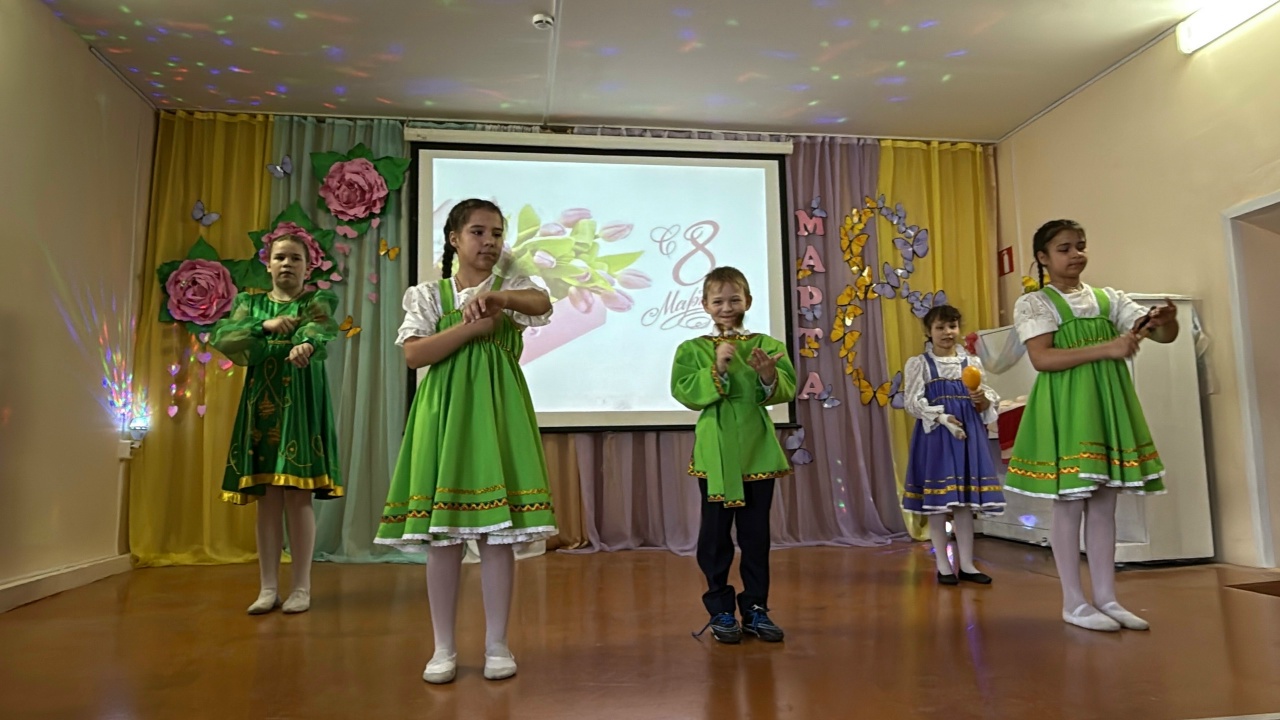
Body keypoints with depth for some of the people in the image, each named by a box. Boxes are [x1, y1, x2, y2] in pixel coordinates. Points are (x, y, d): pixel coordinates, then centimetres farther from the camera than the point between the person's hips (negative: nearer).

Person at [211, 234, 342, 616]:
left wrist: (306, 344, -42)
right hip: (262, 402, 3)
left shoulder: (318, 300, 5)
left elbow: (321, 328, -19)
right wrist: (265, 327, -17)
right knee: (267, 498, 4)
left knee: (298, 494, -6)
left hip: (300, 400, -3)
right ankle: (268, 587, 12)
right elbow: (221, 336, -2)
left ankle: (302, 587, 4)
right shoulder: (250, 302, 15)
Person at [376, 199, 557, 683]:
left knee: (499, 534, 2)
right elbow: (413, 354, -7)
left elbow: (542, 304, -16)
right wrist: (472, 326, -15)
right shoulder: (428, 295, 7)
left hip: (499, 414, 1)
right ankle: (443, 647, 18)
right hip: (445, 415, 0)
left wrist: (496, 298, -35)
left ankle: (496, 644, 16)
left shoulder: (512, 290, 8)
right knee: (442, 538, 3)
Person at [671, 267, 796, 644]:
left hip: (759, 449, 2)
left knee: (756, 531, 10)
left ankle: (756, 607, 23)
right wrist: (717, 369, -21)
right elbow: (686, 393, -11)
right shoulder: (693, 349, 1)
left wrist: (769, 376, -25)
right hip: (715, 450, -1)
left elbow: (787, 390, -5)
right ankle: (720, 610, 20)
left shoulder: (767, 344, 4)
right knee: (716, 531, 6)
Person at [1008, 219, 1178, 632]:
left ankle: (1106, 597, 16)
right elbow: (1042, 359, -15)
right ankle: (1073, 602, 7)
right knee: (1070, 503, -2)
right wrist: (1108, 348, -20)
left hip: (1108, 405, 5)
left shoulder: (1108, 298, 14)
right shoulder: (1034, 304, -2)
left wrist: (1167, 320, -16)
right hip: (1064, 408, -5)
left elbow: (1163, 335, 8)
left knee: (1104, 505, 8)